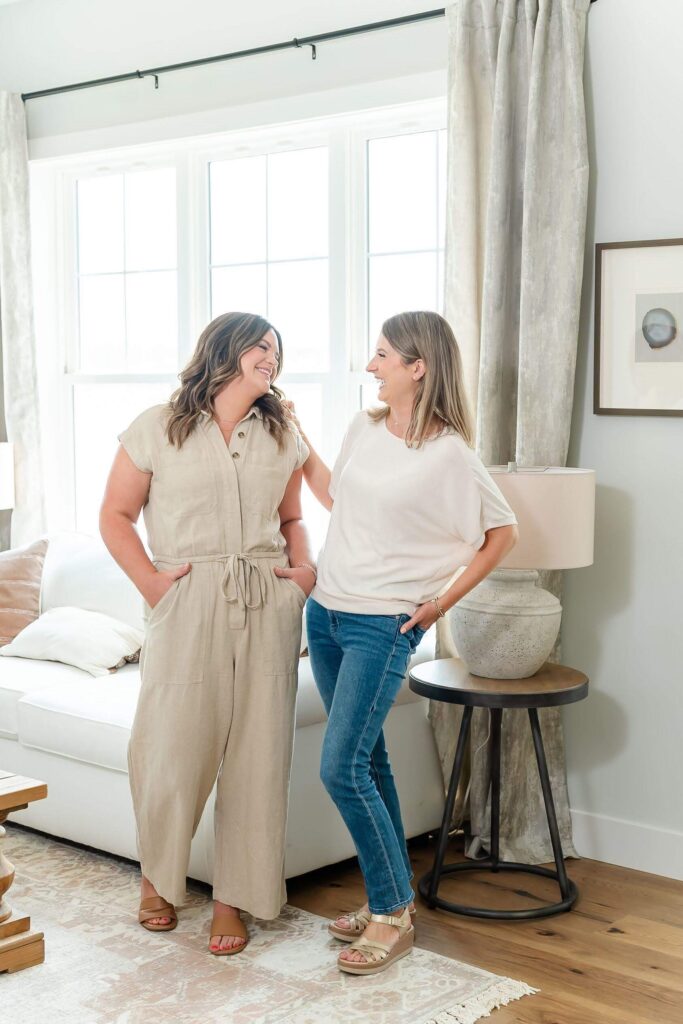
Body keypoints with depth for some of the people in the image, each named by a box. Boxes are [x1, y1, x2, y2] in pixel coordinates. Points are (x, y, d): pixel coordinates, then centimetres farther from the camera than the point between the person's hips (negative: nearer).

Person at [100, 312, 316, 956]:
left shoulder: (282, 436, 14)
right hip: (187, 608, -3)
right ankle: (158, 876, 26)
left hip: (268, 607, 3)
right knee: (169, 750, -3)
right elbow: (115, 515, 5)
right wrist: (149, 580, -6)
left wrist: (304, 566, 4)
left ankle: (233, 898, 18)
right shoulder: (157, 429, 2)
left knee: (258, 754, 2)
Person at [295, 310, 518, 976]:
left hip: (384, 626, -7)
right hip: (327, 612, 7)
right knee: (366, 759, 13)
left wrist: (446, 599, -5)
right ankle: (392, 895, 26)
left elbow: (503, 533, -5)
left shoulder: (447, 454, -14)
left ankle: (391, 914, 3)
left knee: (342, 767, -12)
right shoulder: (364, 430, 5)